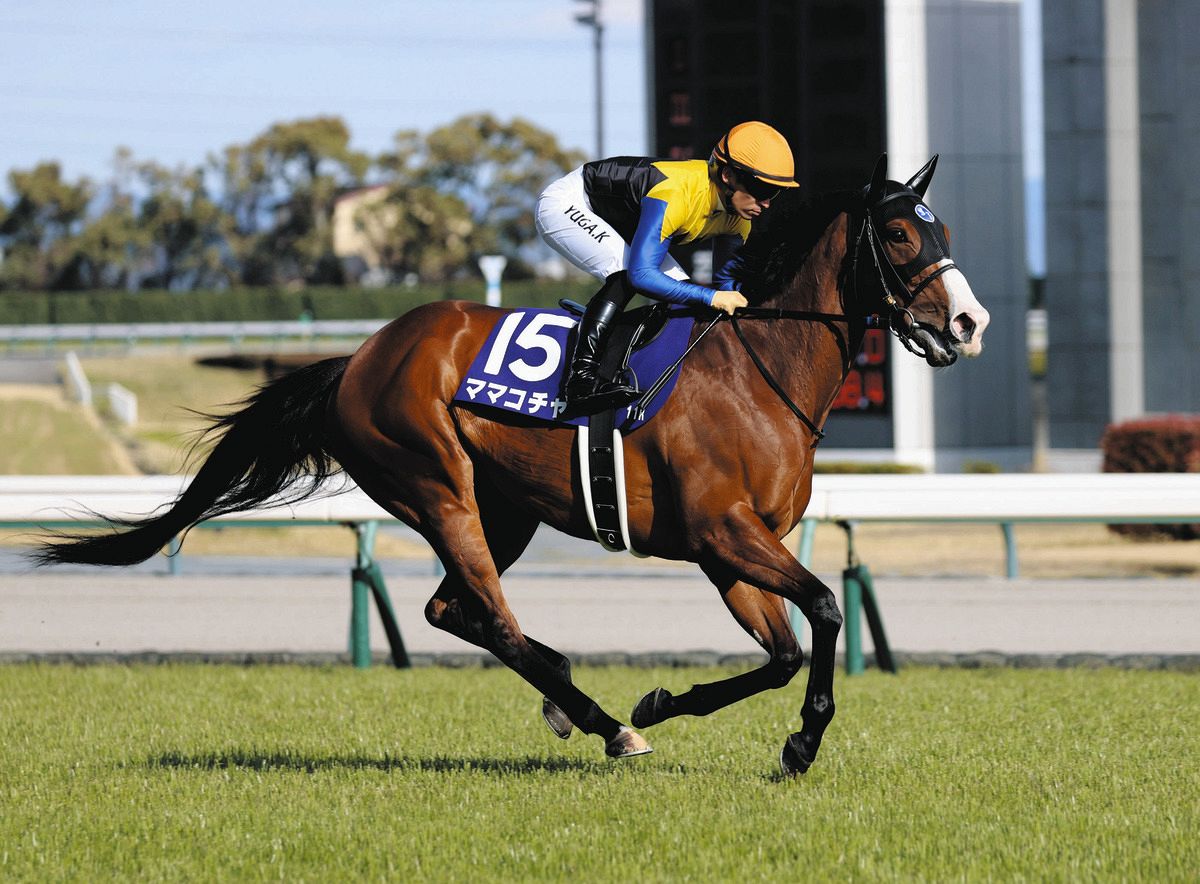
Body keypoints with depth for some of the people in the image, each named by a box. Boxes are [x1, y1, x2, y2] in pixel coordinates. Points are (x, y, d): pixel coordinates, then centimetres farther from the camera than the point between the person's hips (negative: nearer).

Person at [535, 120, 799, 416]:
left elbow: (725, 281, 2)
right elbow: (641, 274, -44)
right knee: (625, 272, -33)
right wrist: (711, 297, -42)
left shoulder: (738, 216, -12)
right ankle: (580, 378, -37)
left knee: (682, 293, 0)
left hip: (617, 223, 9)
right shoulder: (676, 195, -40)